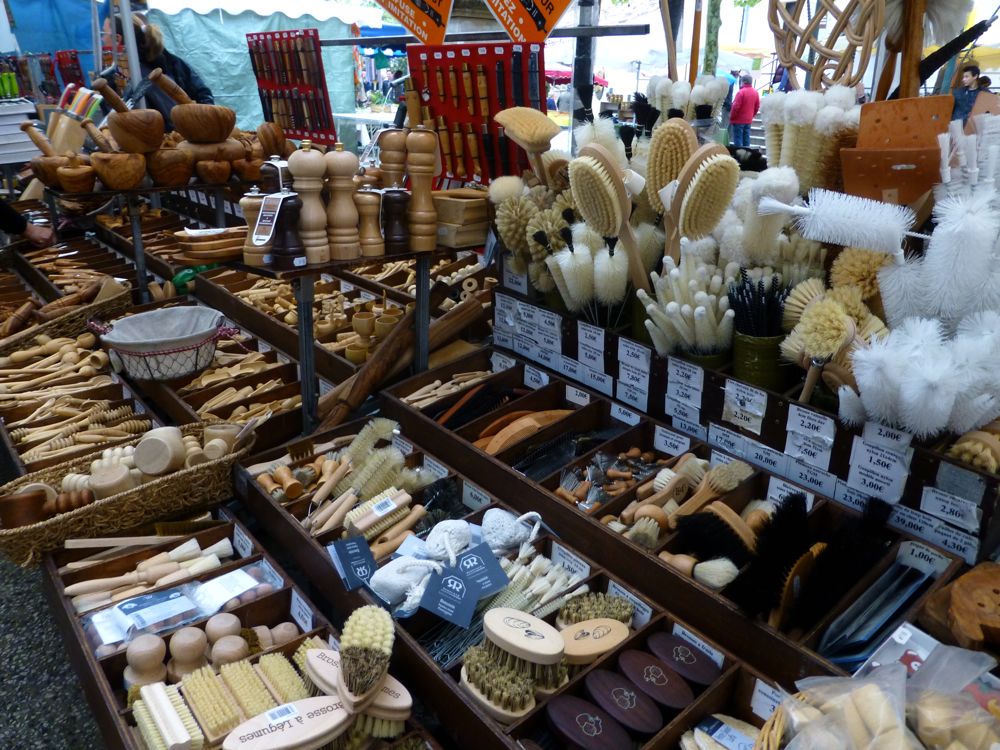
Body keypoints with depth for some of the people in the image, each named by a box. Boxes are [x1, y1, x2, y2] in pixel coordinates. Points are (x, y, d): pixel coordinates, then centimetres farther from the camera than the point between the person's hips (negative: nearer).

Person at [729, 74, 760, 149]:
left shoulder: (741, 92, -17)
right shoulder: (755, 92, 5)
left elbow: (736, 106, -17)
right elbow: (757, 107, 10)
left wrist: (731, 117, -5)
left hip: (739, 120, -7)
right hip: (748, 120, 7)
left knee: (738, 139, -3)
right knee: (746, 139, 10)